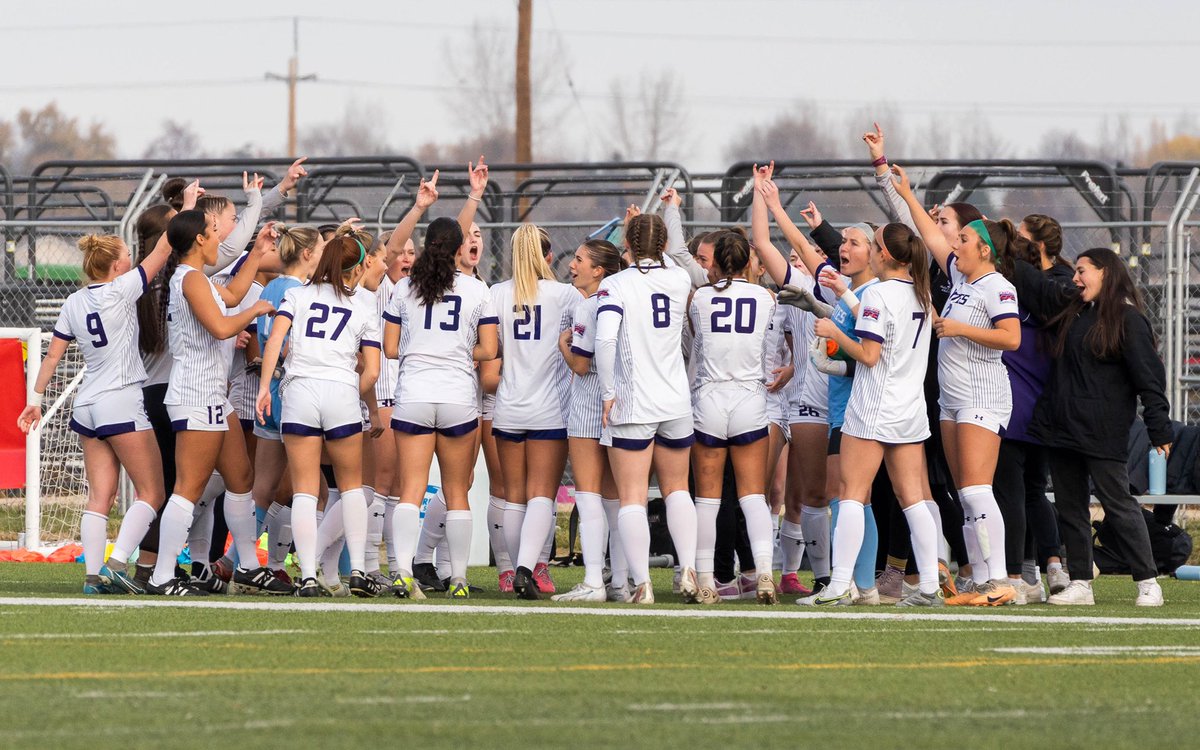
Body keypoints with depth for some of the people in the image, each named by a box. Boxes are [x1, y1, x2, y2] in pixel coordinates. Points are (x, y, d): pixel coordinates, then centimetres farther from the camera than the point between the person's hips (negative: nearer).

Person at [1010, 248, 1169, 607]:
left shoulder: (1128, 319, -8)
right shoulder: (1068, 308, 13)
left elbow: (1149, 376, -10)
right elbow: (1029, 281, 22)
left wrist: (1159, 429, -14)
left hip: (1103, 435, -8)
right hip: (1060, 427, 8)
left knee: (1118, 504, -6)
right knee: (1070, 507, 8)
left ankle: (1148, 582, -2)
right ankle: (1079, 583, 13)